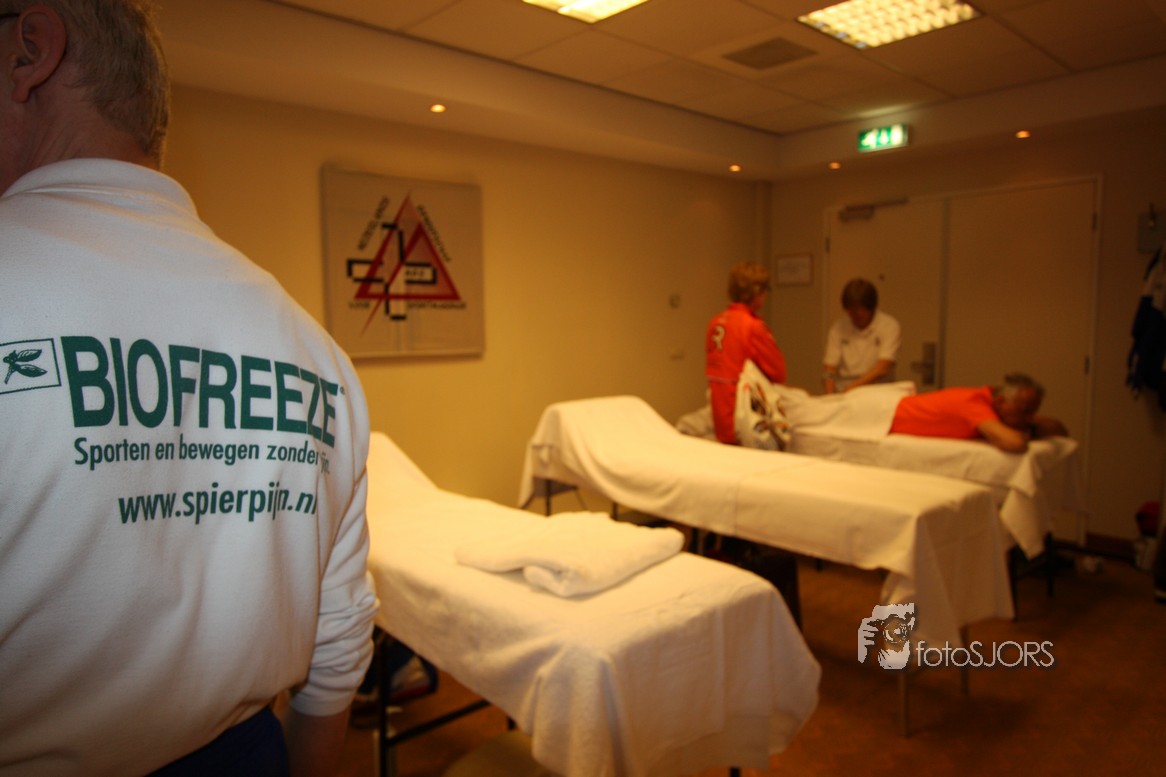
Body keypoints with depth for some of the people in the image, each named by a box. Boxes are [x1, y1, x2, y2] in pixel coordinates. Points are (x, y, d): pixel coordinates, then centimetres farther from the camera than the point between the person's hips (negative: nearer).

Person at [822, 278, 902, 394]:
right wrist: (830, 397, -15)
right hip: (842, 394, 2)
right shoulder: (838, 328, 8)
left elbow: (882, 369, -11)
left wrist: (852, 387, -22)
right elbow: (829, 368, 3)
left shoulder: (890, 326, 0)